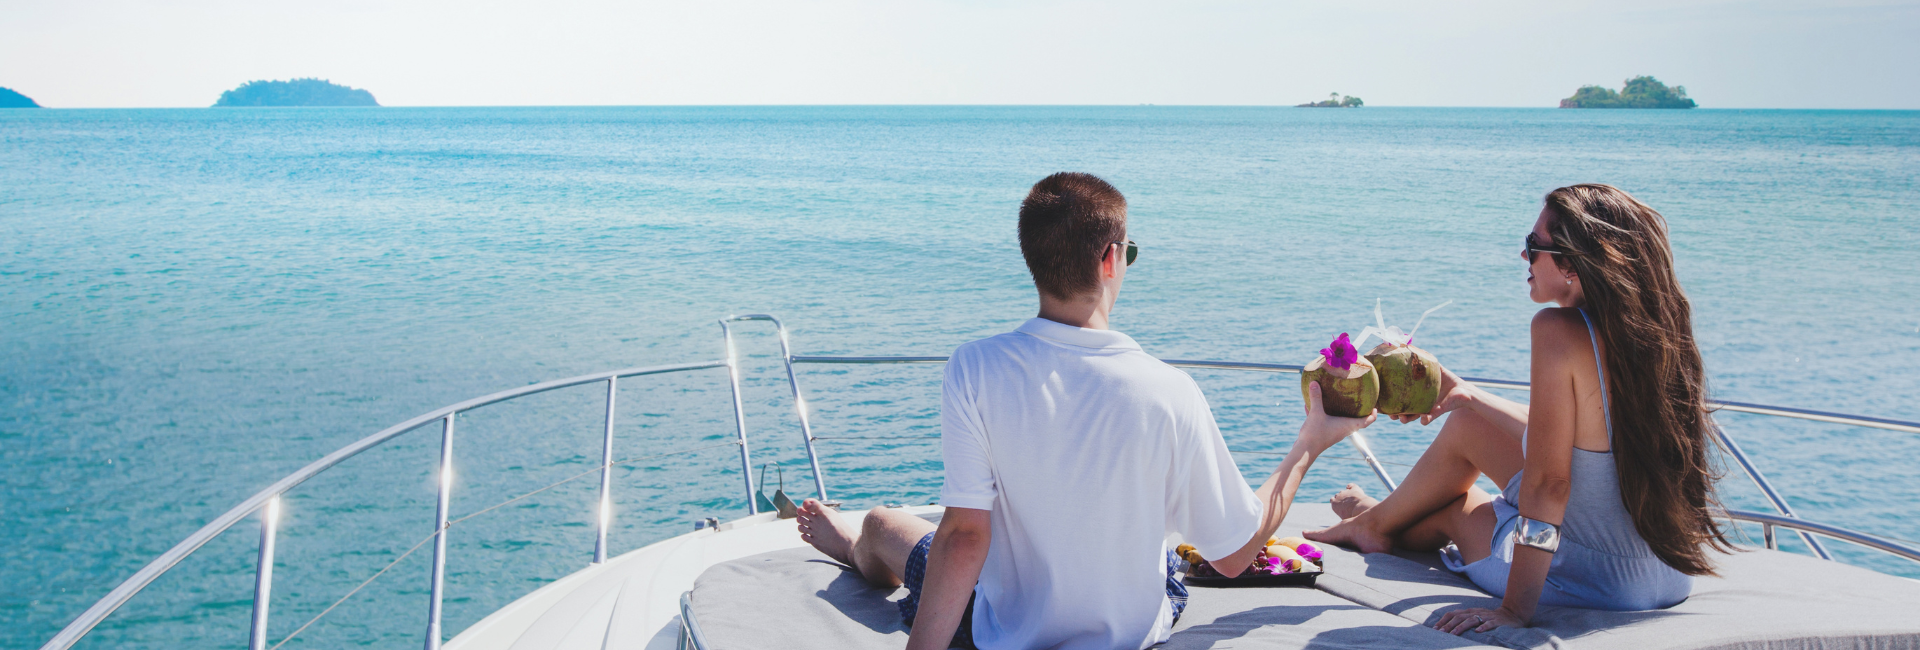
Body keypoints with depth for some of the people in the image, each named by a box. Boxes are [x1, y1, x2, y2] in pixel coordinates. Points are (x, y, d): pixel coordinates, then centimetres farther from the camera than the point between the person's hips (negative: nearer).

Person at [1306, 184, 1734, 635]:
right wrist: (1466, 395, 25)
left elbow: (1547, 482, -23)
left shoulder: (1560, 329, -23)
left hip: (1599, 582, -7)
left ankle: (1377, 522, 52)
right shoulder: (1653, 328, 0)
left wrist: (1514, 610, -17)